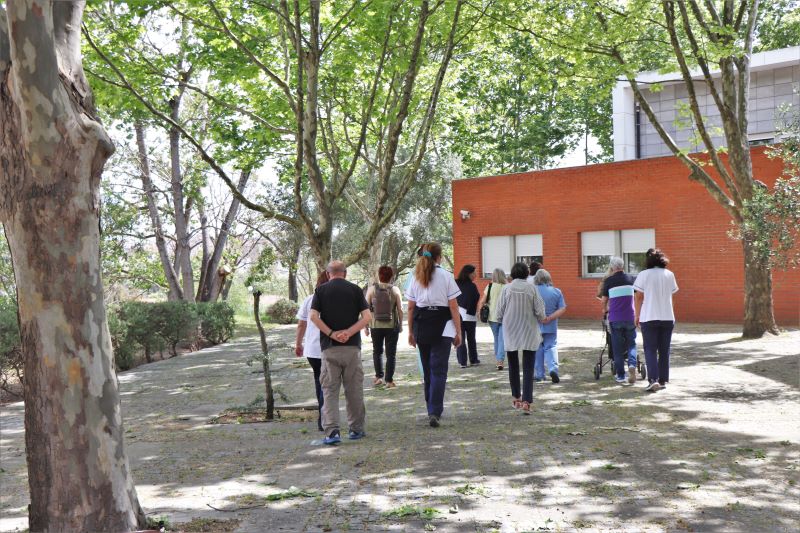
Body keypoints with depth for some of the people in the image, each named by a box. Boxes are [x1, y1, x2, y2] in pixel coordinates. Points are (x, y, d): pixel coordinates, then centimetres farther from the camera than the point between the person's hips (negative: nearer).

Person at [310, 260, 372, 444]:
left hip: (329, 347, -1)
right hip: (352, 346, 1)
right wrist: (349, 332, -10)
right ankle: (356, 429, 20)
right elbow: (367, 317, -5)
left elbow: (314, 316, -8)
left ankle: (332, 431, -9)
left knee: (329, 390, 2)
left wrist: (331, 333, -9)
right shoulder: (355, 289, 6)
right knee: (354, 389, 11)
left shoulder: (321, 290, 5)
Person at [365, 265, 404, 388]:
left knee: (377, 351, 18)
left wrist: (366, 326, 5)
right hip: (392, 326, -1)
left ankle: (379, 376, 16)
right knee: (390, 353, 5)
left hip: (376, 326, 1)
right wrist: (401, 324, 10)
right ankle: (389, 380, 4)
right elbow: (400, 310, -3)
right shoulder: (395, 290, -4)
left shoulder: (372, 289, -4)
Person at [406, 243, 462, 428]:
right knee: (438, 371, -5)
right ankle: (435, 412, -15)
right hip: (442, 328, -4)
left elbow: (410, 307, 6)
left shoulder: (416, 277, 6)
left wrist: (411, 331, 13)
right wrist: (458, 331, -1)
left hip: (421, 327, 4)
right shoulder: (445, 276, -4)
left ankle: (431, 410, 25)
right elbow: (453, 306, -6)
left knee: (427, 369, 16)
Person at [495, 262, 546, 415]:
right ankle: (526, 402, -10)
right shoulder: (531, 288, -7)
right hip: (529, 333, -1)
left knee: (513, 366, 16)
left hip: (510, 332, 1)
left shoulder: (507, 288, -6)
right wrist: (542, 318, 17)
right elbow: (540, 311, -5)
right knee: (528, 368, 0)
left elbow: (499, 312, -3)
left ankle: (517, 399, 26)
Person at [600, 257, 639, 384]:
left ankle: (620, 375, 7)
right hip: (630, 317, 1)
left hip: (615, 318, -1)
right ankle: (632, 364, -13)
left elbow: (604, 299, 7)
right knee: (631, 344, 13)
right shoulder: (631, 279, 6)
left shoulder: (609, 281, -1)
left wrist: (605, 309, 29)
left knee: (617, 347, 6)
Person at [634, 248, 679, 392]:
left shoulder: (644, 274, -6)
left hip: (649, 317, -3)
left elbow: (638, 297, -6)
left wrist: (637, 315, 3)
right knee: (664, 350, 12)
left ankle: (653, 380, -14)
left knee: (650, 350, 0)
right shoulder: (669, 274, 5)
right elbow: (672, 293, 7)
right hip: (668, 317, 3)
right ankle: (663, 380, 16)